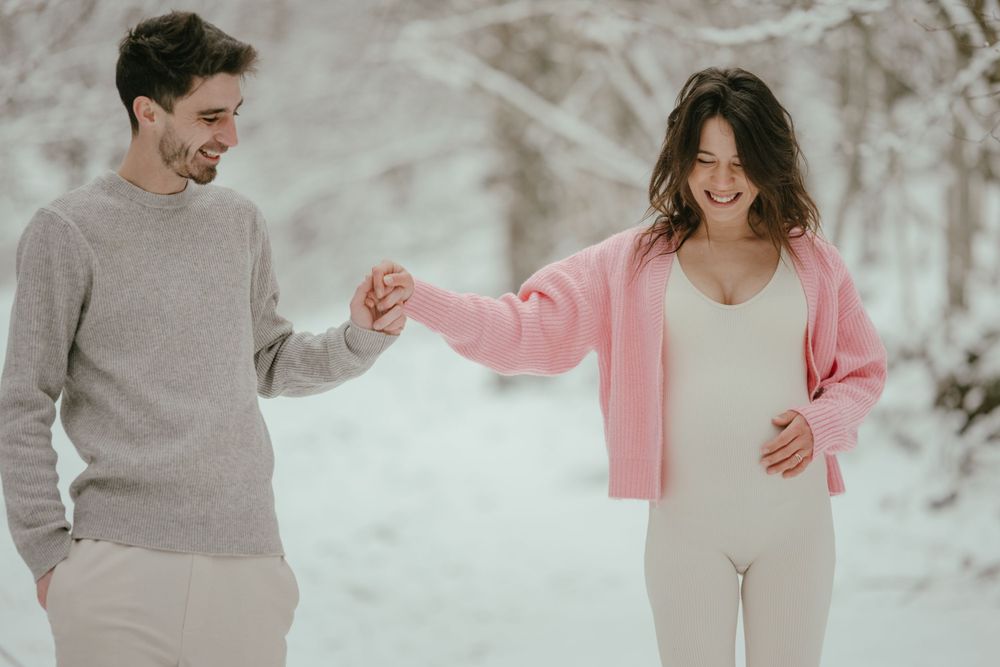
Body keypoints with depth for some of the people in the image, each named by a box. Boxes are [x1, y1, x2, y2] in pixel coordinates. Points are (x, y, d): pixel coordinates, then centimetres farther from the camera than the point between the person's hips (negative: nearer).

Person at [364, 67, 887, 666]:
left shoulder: (811, 260, 4)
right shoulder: (635, 262, 2)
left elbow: (863, 370, 13)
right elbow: (530, 327, -4)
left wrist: (819, 423, -8)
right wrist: (418, 301, -18)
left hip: (796, 525, 1)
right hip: (689, 525, -1)